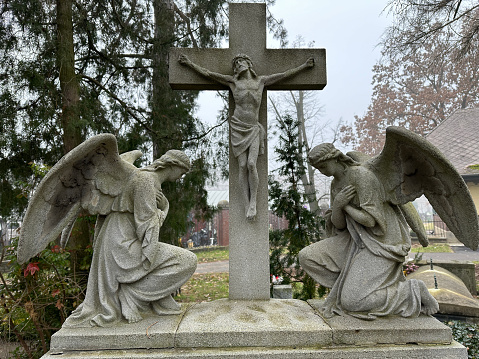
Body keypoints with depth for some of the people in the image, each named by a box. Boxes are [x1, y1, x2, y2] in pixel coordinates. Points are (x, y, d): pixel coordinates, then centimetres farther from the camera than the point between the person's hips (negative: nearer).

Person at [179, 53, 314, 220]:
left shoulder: (261, 81, 12)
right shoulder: (232, 81, 8)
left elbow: (285, 74, 18)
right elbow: (207, 73, 10)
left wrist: (304, 66, 20)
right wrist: (189, 63, 9)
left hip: (254, 128, 1)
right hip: (238, 128, 0)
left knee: (251, 164, -16)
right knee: (243, 166, -7)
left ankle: (253, 201, -1)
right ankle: (247, 204, -2)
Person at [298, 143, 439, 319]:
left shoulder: (361, 175, -20)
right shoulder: (336, 183, 8)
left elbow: (370, 220, -25)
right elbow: (338, 225, 4)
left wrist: (345, 206, -10)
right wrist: (337, 204, -17)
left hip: (381, 243, -8)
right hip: (358, 241, 8)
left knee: (352, 302, -17)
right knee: (307, 258, -3)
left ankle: (413, 291, 1)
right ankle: (350, 286, 8)